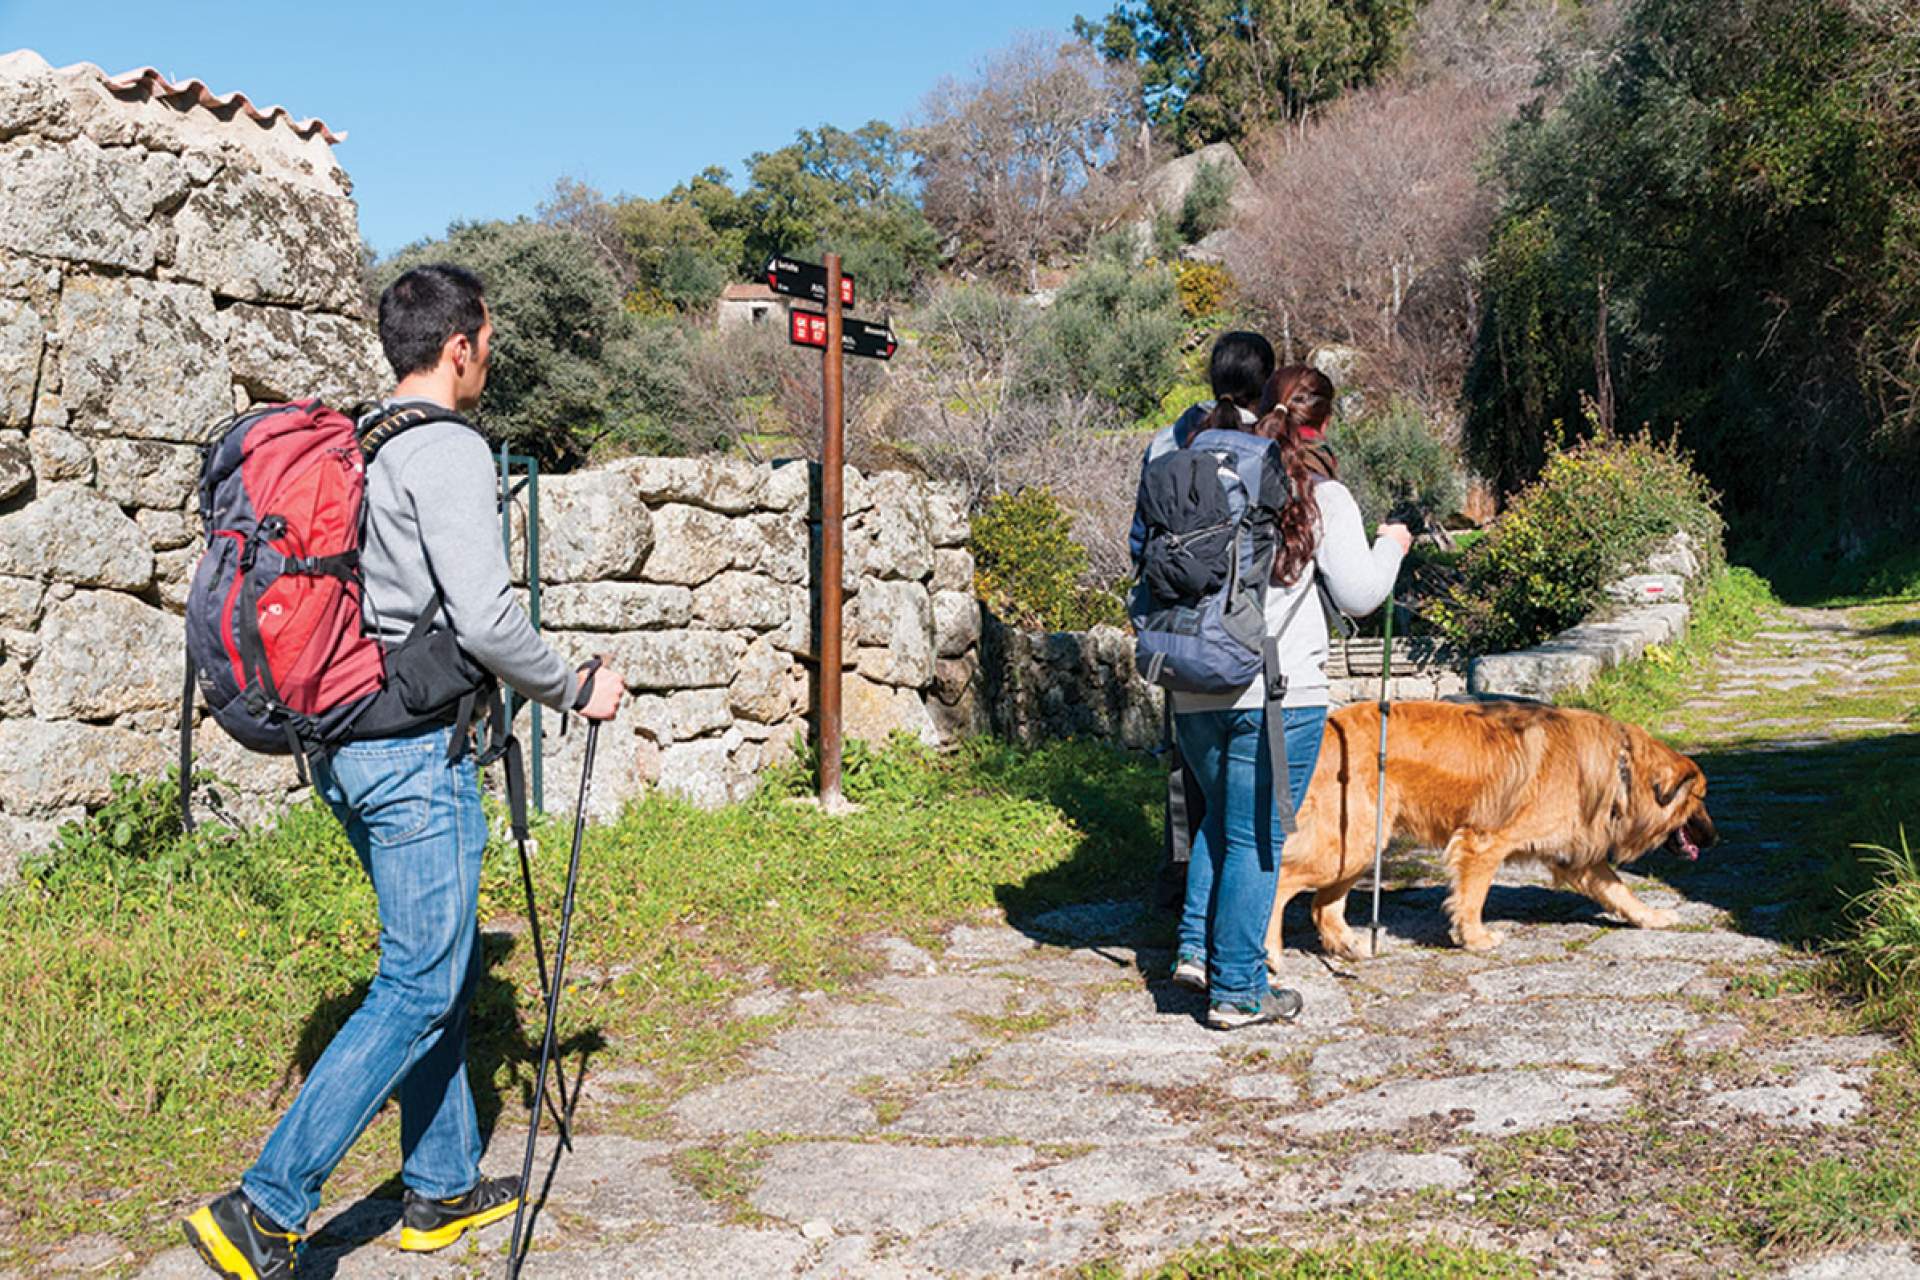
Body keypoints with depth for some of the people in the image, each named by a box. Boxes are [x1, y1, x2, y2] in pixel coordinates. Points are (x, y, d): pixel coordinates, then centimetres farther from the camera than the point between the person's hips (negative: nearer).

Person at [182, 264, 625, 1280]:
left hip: (343, 743, 9)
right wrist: (576, 690, -5)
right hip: (414, 746, -9)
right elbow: (484, 618, -20)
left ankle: (442, 1189, 25)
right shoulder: (449, 452, -13)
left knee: (444, 967, 17)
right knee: (419, 985, -4)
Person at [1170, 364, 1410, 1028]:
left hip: (1194, 691, 5)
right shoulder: (1322, 495, -5)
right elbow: (1359, 596, -4)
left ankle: (1196, 948, 19)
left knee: (1222, 817, 25)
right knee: (1257, 838, 4)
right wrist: (1390, 545, 11)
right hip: (1278, 695, -5)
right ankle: (1237, 990, 11)